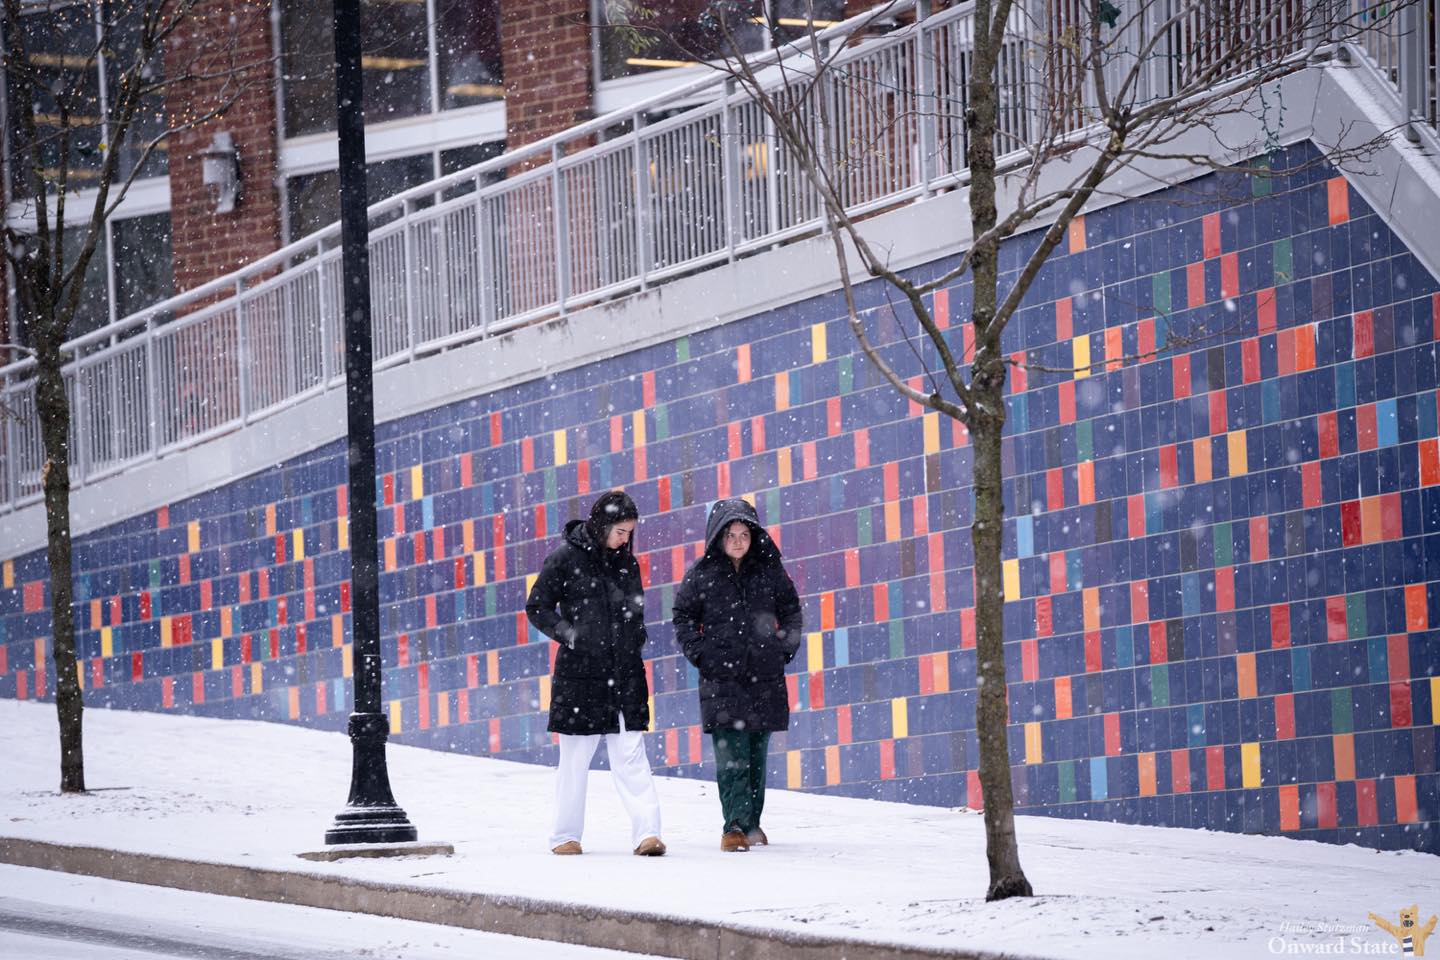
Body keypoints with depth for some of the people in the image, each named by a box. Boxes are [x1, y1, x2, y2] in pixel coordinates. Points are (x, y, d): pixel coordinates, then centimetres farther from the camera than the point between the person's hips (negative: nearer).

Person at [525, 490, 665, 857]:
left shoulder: (626, 562, 11)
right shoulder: (566, 558, -3)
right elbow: (537, 607, 0)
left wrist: (636, 638, 6)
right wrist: (569, 634, -12)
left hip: (625, 675, 3)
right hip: (579, 673, -3)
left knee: (631, 757, -5)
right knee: (575, 759, 3)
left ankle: (647, 832, -12)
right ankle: (566, 834, 14)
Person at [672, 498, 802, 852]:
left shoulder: (769, 571, 6)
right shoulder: (702, 574, 1)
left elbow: (791, 611, 17)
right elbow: (683, 617, 9)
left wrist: (785, 648, 6)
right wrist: (700, 653, -1)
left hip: (764, 677, 3)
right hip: (722, 677, -3)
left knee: (756, 755, 8)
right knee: (731, 755, -12)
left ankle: (751, 823, 18)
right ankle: (734, 826, -16)